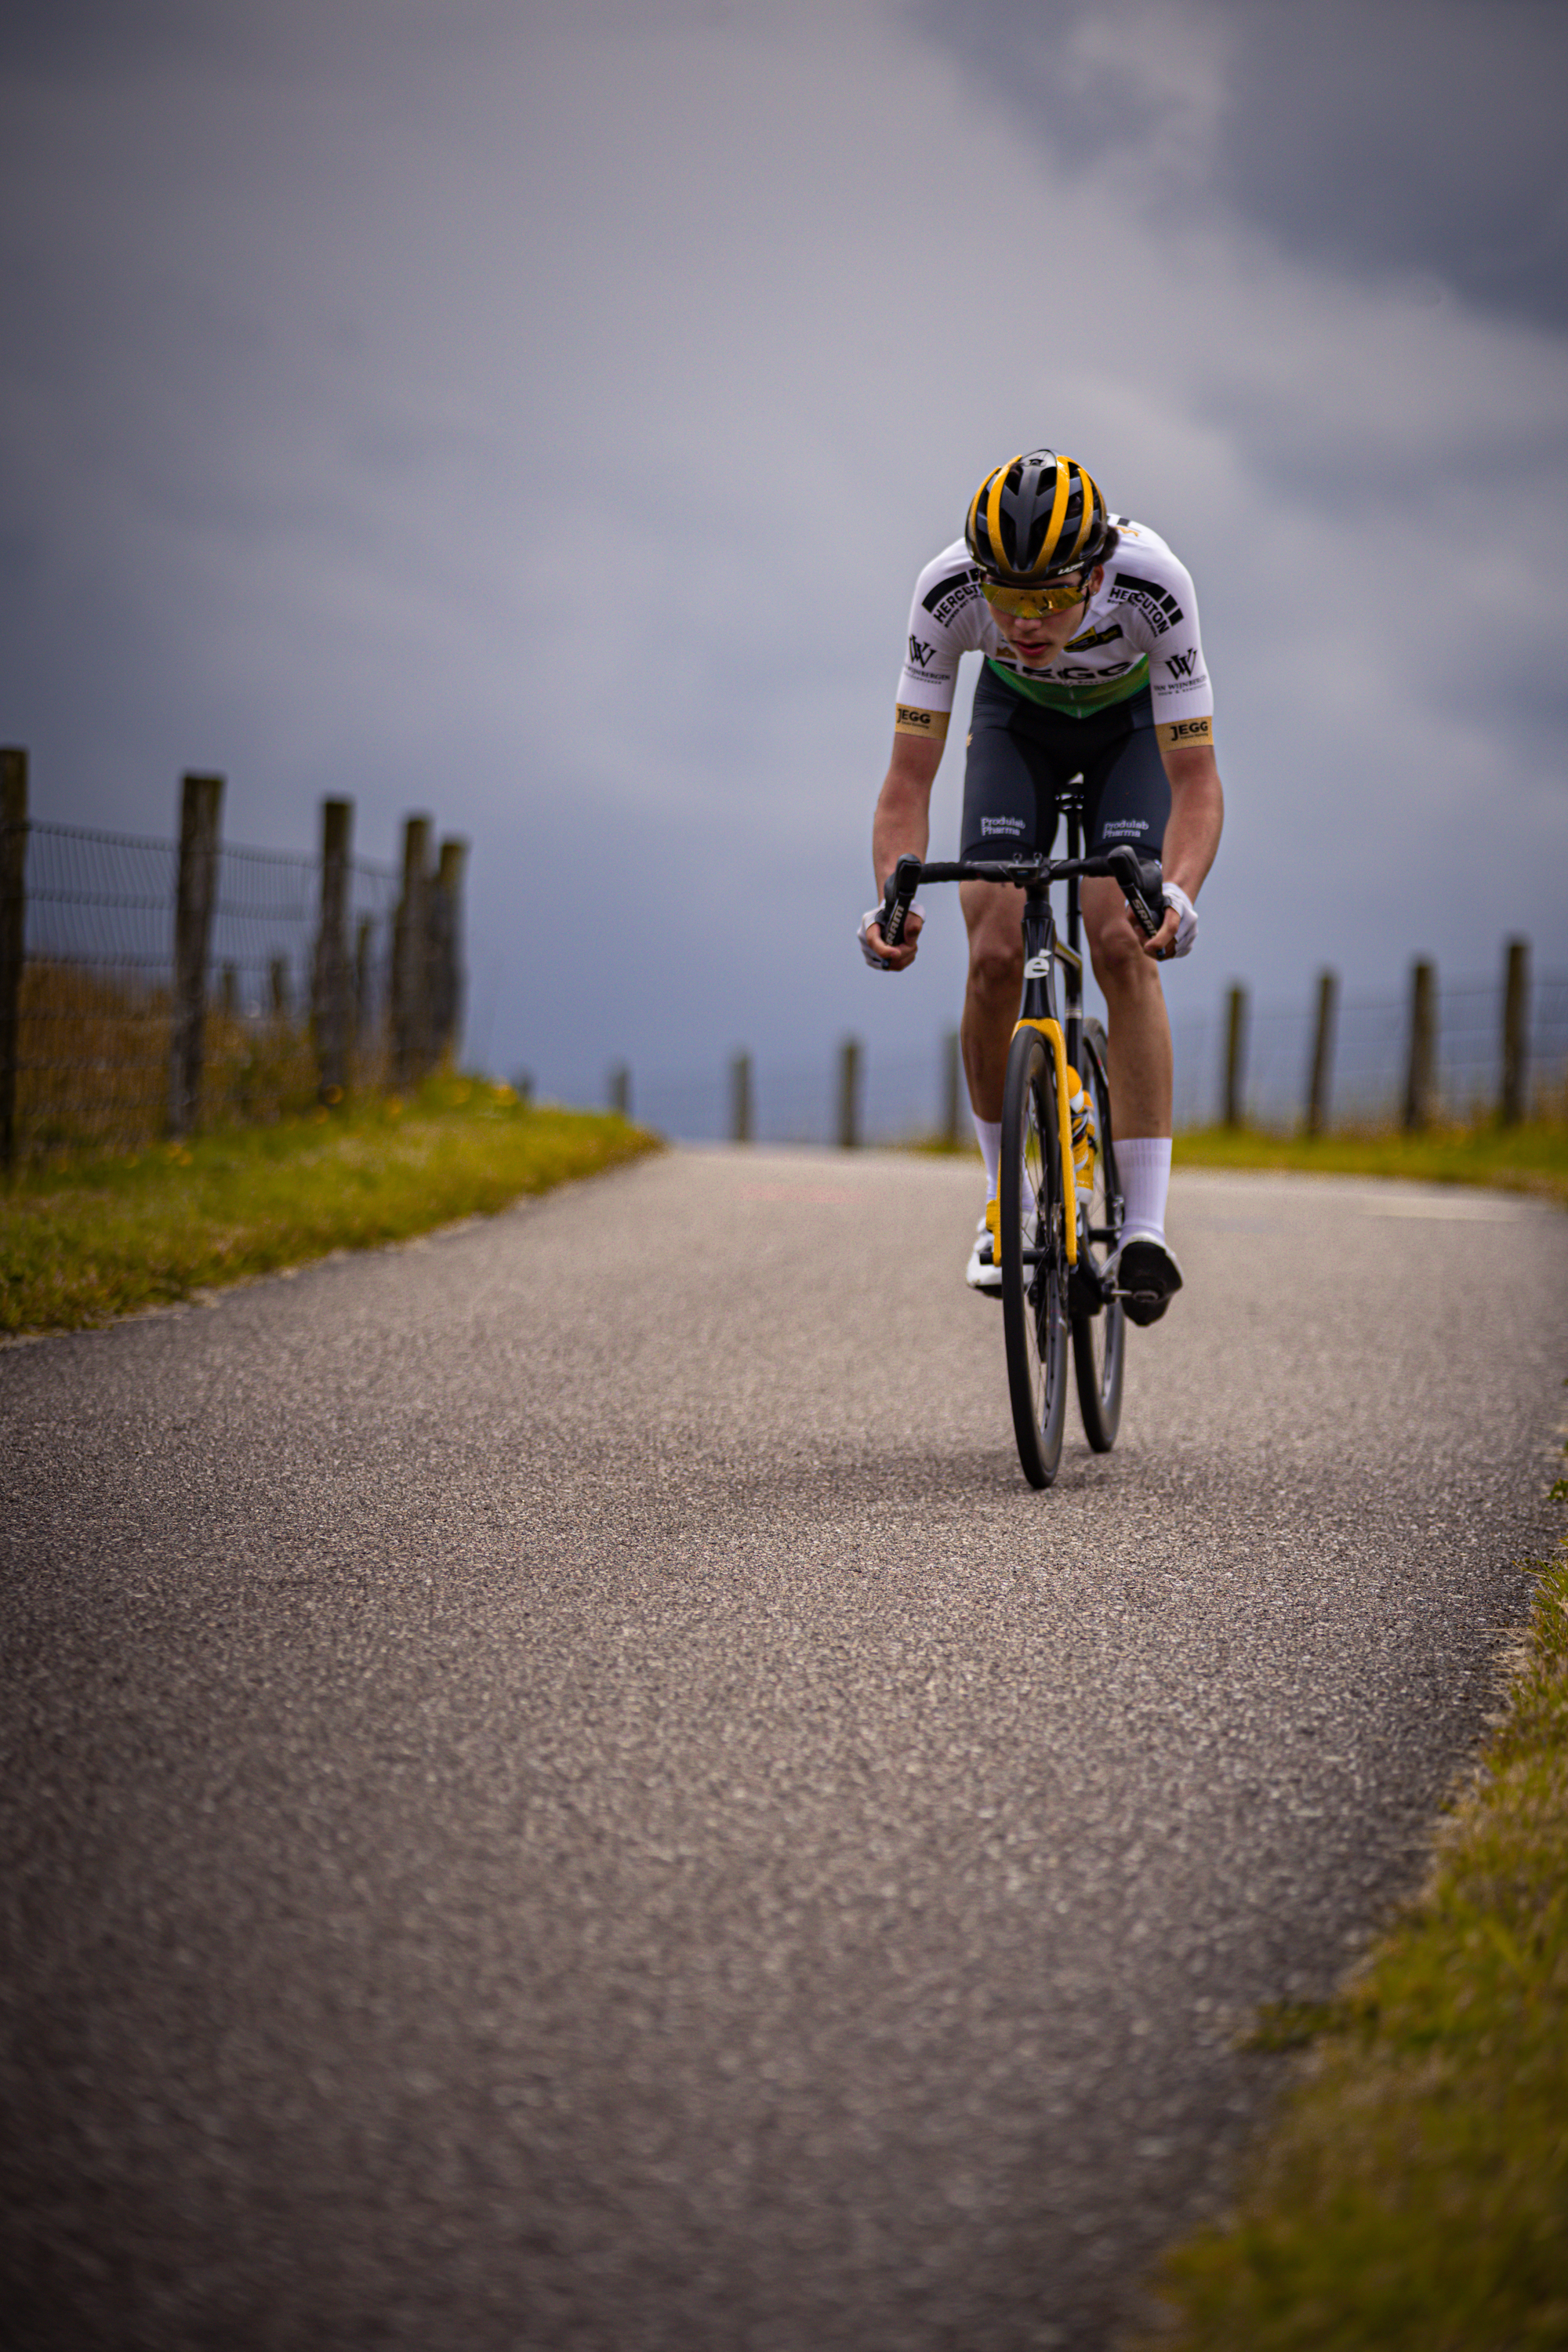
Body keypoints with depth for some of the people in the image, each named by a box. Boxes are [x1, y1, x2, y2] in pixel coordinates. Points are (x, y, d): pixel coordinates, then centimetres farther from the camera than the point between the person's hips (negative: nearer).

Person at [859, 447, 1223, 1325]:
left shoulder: (1153, 583, -40)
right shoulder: (948, 590, -35)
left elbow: (1194, 779, -37)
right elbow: (910, 778, -30)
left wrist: (1179, 892, -55)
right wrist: (892, 897, -48)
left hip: (1135, 722, -2)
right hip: (1017, 720, 2)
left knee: (1123, 942, -22)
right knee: (995, 954, -15)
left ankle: (1147, 1226, -20)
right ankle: (1007, 1202, 5)